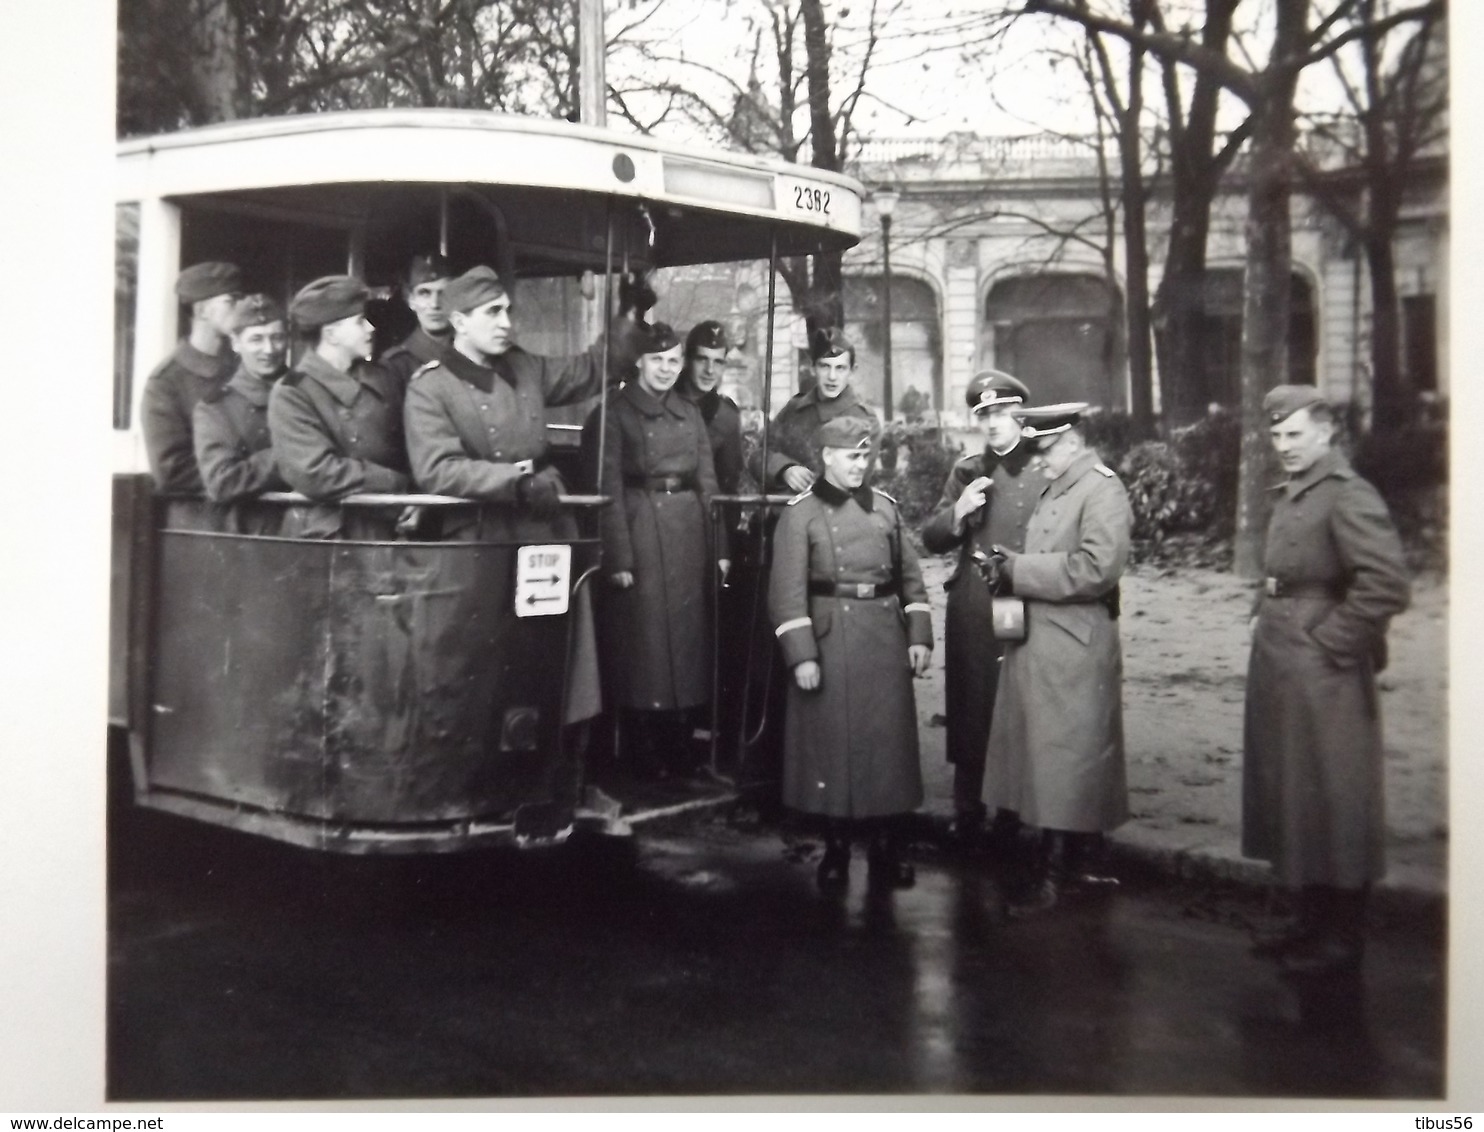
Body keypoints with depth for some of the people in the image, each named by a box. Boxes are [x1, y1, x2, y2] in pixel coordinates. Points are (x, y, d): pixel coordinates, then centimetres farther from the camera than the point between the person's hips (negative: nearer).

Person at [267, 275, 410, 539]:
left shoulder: (379, 380, 10)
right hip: (326, 535, -5)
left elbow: (406, 452, 16)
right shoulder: (291, 394, -7)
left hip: (387, 530, 5)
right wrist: (396, 483, -11)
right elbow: (314, 474, -17)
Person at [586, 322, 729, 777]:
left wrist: (720, 547, 6)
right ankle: (645, 750, 8)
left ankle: (680, 744, 19)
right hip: (639, 529, -5)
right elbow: (608, 488, -9)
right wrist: (618, 557, -15)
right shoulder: (614, 412, -2)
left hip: (688, 531, 5)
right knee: (643, 635, -1)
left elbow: (707, 482, 14)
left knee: (688, 632, 8)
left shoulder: (689, 413, 15)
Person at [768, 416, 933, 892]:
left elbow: (910, 576, 12)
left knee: (888, 744, 7)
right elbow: (788, 592, -9)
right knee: (834, 746, 4)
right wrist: (801, 656, -15)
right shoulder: (800, 513, -4)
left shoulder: (885, 506, 9)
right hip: (829, 640, -4)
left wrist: (919, 636, 3)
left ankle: (886, 852, 19)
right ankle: (835, 854, 17)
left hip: (885, 640, 4)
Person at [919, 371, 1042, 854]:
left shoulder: (1047, 471, 0)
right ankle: (967, 814, 21)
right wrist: (958, 512, -8)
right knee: (969, 712, 8)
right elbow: (932, 540, 10)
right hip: (970, 613, 3)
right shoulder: (966, 471, 12)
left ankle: (1011, 815, 16)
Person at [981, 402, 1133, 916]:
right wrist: (1015, 566, 3)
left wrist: (1020, 569, -17)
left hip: (1072, 650, -9)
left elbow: (1097, 567, -22)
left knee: (1065, 760, -3)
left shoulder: (1102, 489, -11)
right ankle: (1083, 864, 23)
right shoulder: (1056, 489, 17)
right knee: (1071, 762, 14)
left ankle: (1054, 873, 3)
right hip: (1038, 645, 9)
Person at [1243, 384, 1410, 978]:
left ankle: (1341, 938, 13)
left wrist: (1329, 641, -18)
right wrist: (1264, 617, 12)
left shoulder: (1347, 496, -15)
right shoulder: (1288, 495, 13)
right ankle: (1312, 919, 30)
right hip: (1279, 674, 9)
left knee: (1331, 806, 1)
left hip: (1321, 678, -9)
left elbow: (1387, 585, -25)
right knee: (1291, 799, 17)